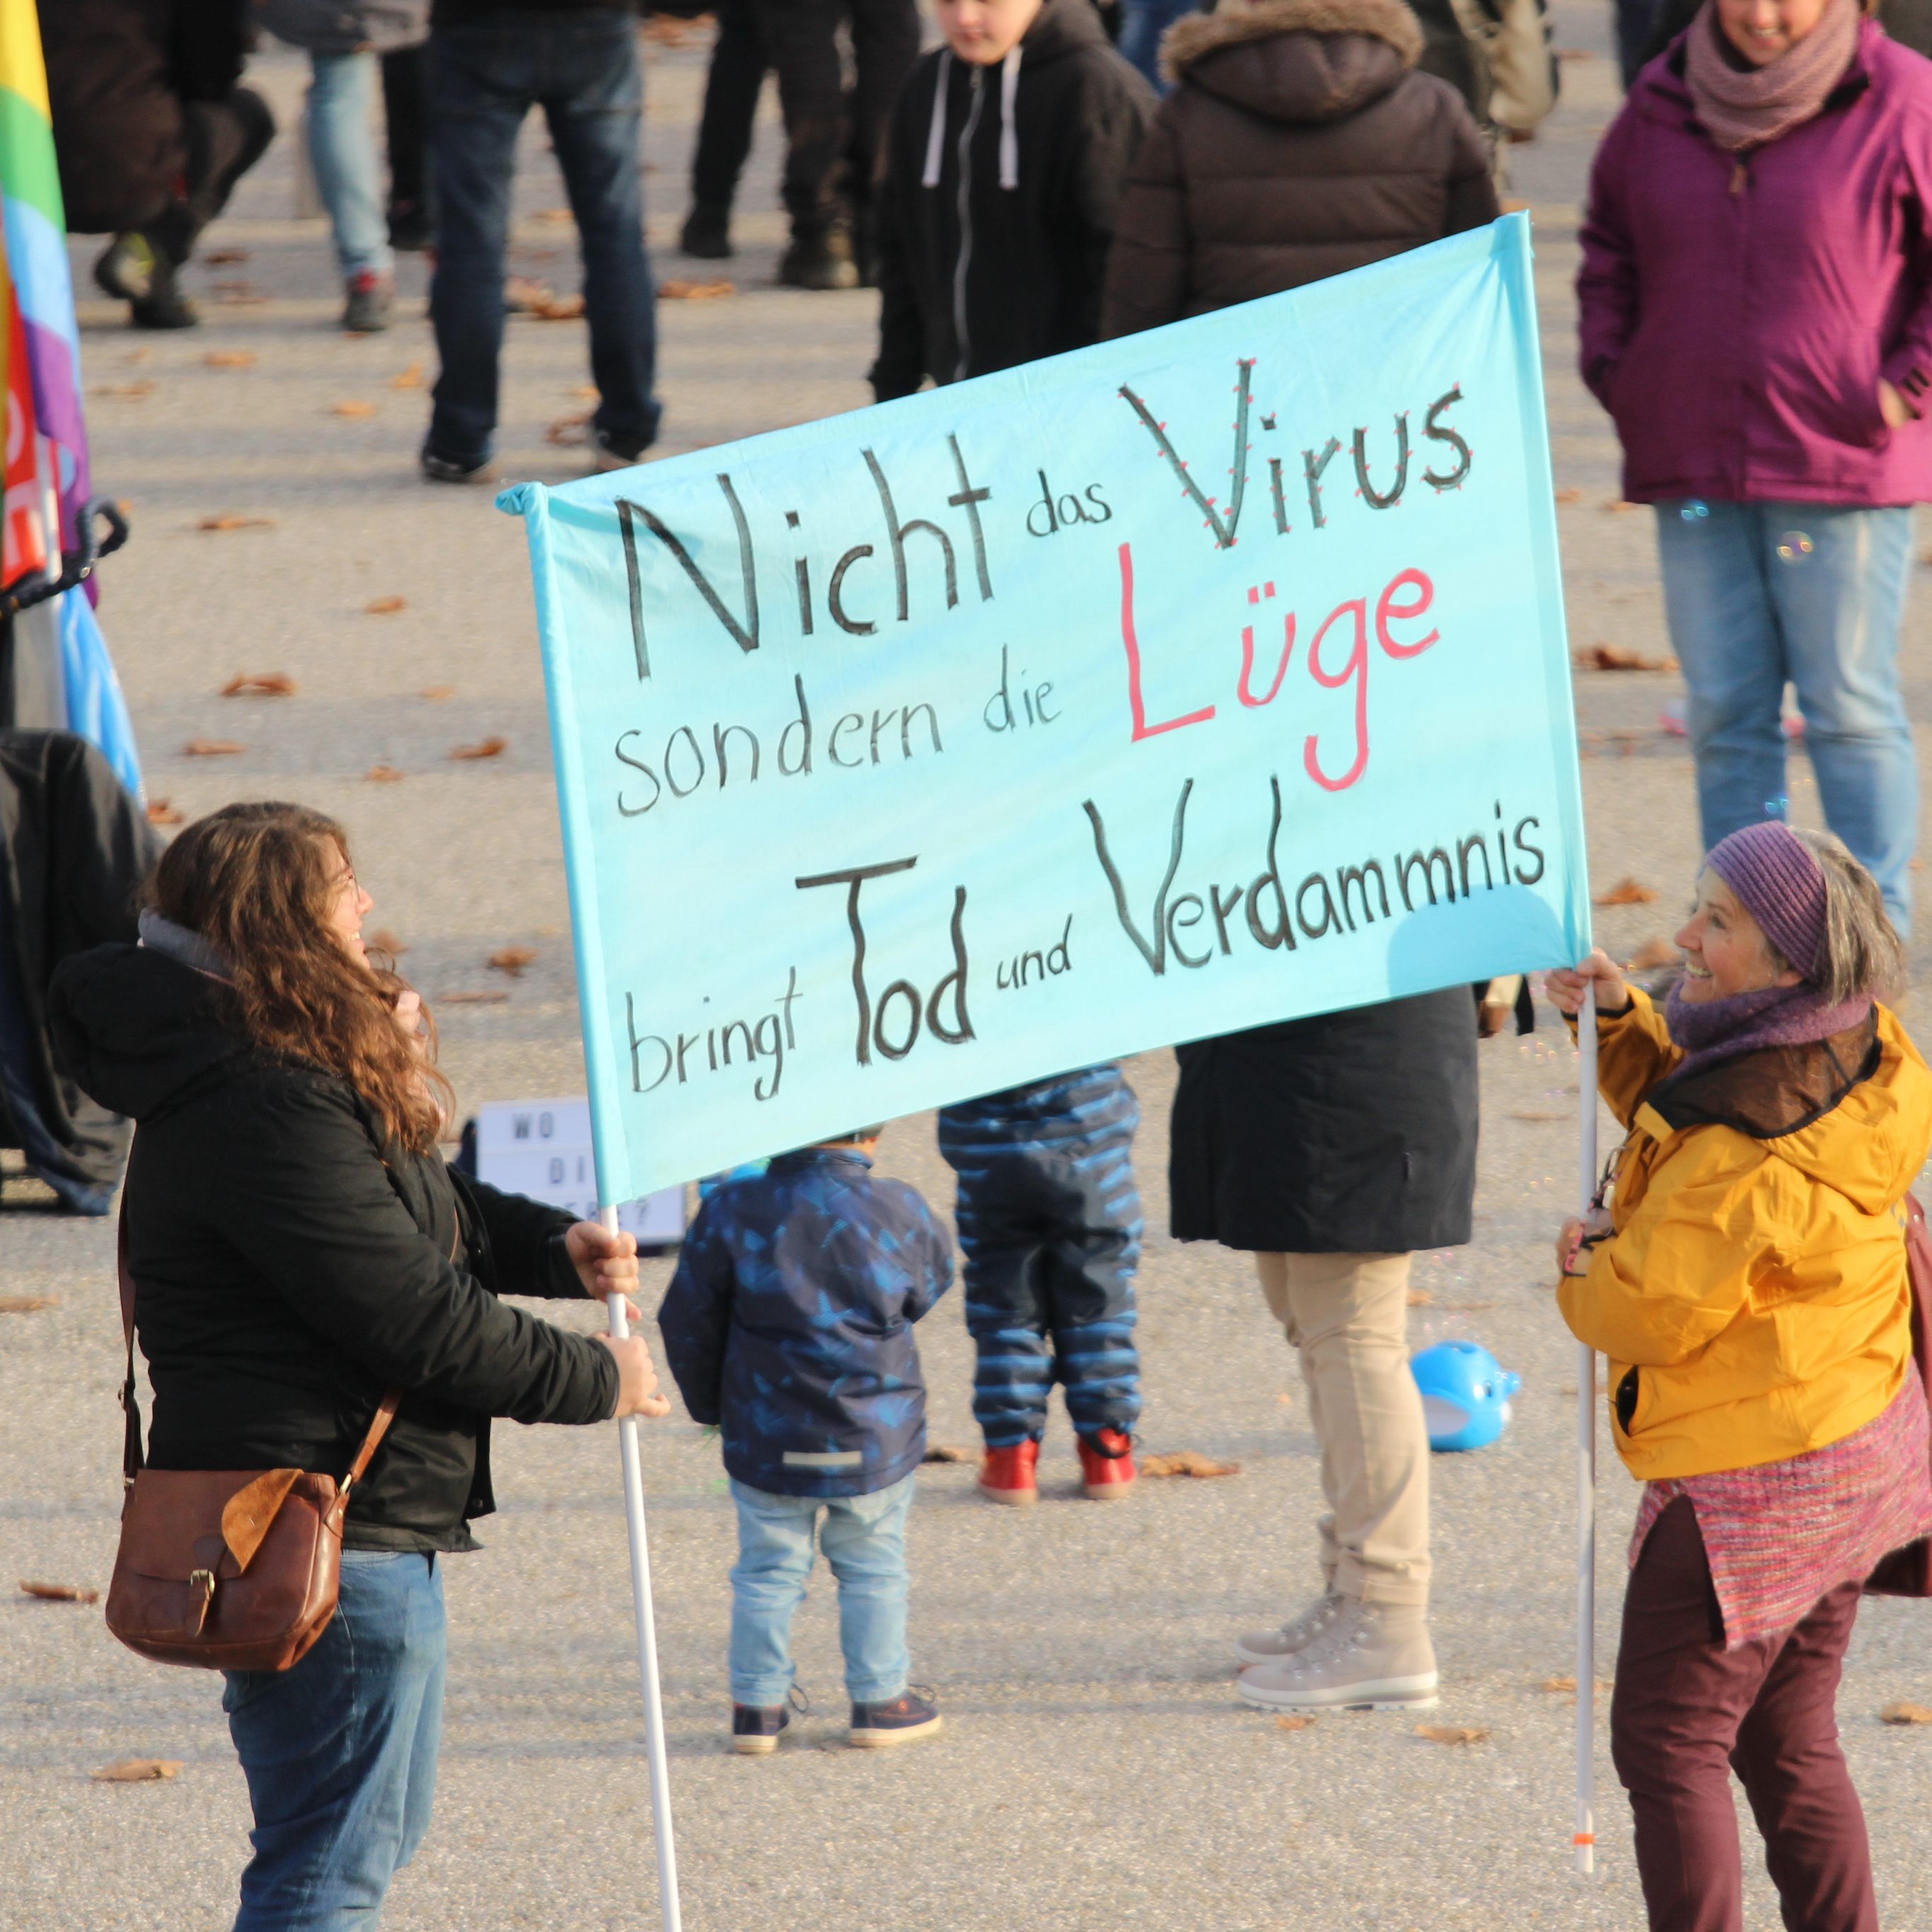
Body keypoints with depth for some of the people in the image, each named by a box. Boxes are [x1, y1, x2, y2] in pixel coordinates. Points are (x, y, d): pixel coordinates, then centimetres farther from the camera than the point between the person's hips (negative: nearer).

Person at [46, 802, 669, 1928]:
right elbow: (421, 1321, -21)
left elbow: (426, 1210, 24)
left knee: (380, 1832, 21)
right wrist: (596, 1382, -7)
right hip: (331, 1539, -11)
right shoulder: (268, 1116, -23)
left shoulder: (286, 1078, 11)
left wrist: (552, 1249, 4)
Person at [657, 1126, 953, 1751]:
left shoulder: (732, 1211, -11)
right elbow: (931, 1285, 10)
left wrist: (710, 1402, 15)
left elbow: (688, 1323, -2)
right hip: (875, 1440, 0)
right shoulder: (899, 1211, -12)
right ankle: (879, 1699, 18)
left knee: (767, 1570, 12)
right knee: (873, 1569, 14)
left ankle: (757, 1704, 15)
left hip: (767, 1441, 0)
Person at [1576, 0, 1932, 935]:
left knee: (1849, 709, 1)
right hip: (1694, 470, 4)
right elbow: (1608, 242, 21)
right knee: (1724, 714, 7)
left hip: (1840, 467, -4)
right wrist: (1610, 368, 10)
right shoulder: (1662, 104, 5)